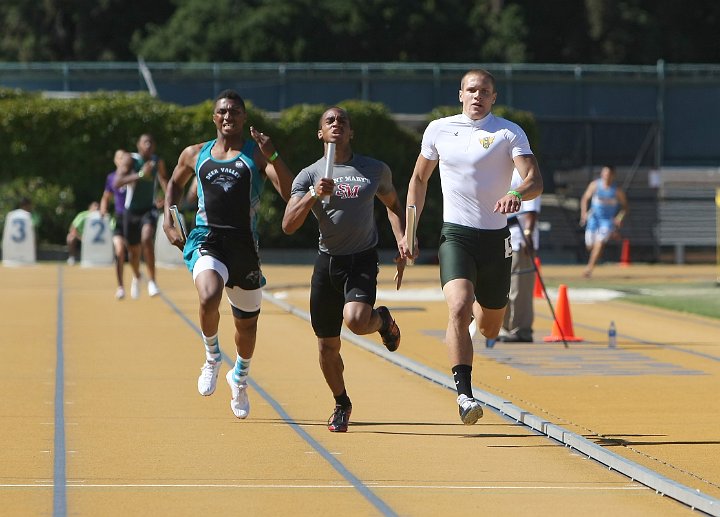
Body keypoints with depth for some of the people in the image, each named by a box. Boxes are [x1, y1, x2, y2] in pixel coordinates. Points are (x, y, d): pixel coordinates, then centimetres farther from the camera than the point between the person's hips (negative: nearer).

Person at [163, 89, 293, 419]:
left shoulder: (256, 154, 3)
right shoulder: (195, 155, 10)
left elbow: (289, 194, -8)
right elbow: (175, 184, 30)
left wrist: (273, 158, -20)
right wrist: (168, 222, 16)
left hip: (244, 245, 1)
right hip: (206, 242, -1)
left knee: (247, 321, 14)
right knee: (209, 297, -31)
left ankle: (240, 377, 43)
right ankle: (212, 356, -3)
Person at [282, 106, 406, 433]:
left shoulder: (376, 170, 4)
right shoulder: (309, 175, 0)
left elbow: (393, 205, 22)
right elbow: (288, 226, -8)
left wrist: (403, 246, 8)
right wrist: (313, 195, -23)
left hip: (363, 260, -1)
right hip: (327, 260, 1)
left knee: (356, 320, -29)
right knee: (328, 346, 5)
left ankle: (383, 321, 8)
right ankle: (341, 403, 31)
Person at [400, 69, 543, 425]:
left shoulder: (509, 132, -1)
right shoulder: (439, 129, 7)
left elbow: (535, 180, -13)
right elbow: (419, 178, 20)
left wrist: (517, 194, -36)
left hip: (495, 238, 0)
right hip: (455, 235, 0)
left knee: (490, 328, 12)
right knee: (459, 308, -24)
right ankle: (464, 395, -26)